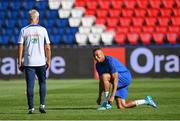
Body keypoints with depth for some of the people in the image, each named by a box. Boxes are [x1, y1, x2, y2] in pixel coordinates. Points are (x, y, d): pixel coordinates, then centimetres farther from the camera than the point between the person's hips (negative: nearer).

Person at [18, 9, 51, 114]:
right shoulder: (42, 30, -1)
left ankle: (31, 108, 0)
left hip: (28, 62, 0)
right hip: (41, 62, 0)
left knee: (30, 85, 2)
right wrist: (49, 61, 7)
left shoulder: (24, 30, 0)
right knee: (42, 83, 14)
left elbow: (21, 47, -3)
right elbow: (47, 47, -1)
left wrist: (20, 62, 2)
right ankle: (42, 105, 2)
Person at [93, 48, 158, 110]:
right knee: (121, 106, -1)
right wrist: (99, 97, 10)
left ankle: (107, 103, -21)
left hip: (125, 77, -9)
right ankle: (146, 101, 15)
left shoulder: (110, 61, -24)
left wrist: (112, 96, -37)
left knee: (104, 76, -29)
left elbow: (115, 79, -31)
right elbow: (101, 81, 13)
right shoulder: (98, 65, 2)